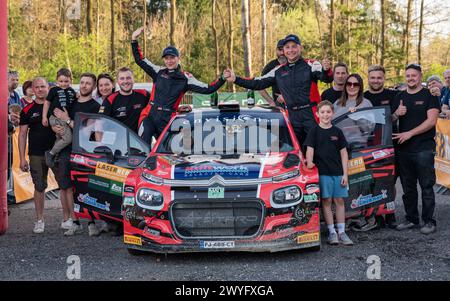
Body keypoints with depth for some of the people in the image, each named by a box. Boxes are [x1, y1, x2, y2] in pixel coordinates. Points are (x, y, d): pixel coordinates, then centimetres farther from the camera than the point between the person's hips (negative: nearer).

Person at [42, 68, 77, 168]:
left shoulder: (72, 91, 14)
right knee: (68, 138, -18)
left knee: (59, 139, 12)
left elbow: (75, 103, 24)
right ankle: (50, 153, -7)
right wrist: (44, 117, -2)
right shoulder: (54, 90, 0)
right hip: (56, 118, -6)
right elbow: (47, 102, 3)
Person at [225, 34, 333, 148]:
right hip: (293, 116, 5)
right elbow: (258, 84, 16)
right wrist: (235, 79, 8)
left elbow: (327, 79, -17)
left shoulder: (311, 65, -2)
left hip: (311, 113, -5)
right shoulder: (278, 71, 13)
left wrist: (326, 70, -41)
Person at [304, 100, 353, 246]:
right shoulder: (314, 131, 2)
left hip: (338, 172, 2)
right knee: (327, 201, 0)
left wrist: (345, 174, 2)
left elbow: (344, 153, 8)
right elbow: (310, 149, -2)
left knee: (339, 201, 4)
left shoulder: (337, 132, 7)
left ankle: (341, 232, 9)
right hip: (322, 172, -2)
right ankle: (332, 232, 5)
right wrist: (309, 162, -22)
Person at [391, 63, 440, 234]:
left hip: (423, 149, -5)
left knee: (427, 186, -3)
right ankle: (411, 219, 20)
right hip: (404, 149, 5)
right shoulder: (400, 97, 15)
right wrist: (396, 114, -5)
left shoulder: (429, 96, -1)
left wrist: (409, 133, -16)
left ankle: (429, 221, 2)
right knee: (408, 187, 10)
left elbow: (431, 121, -11)